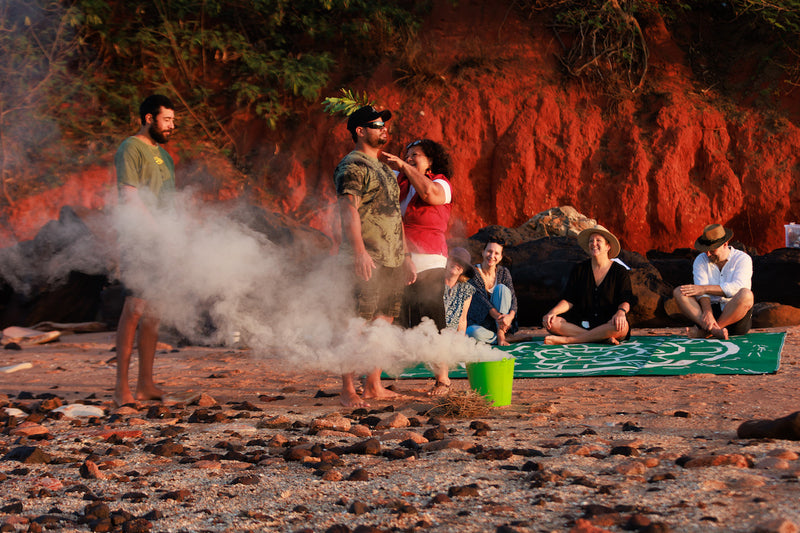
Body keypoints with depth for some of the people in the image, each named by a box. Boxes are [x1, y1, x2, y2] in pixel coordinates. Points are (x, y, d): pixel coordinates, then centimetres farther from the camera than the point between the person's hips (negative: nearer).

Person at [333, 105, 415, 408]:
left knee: (384, 321, 9)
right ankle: (348, 391, -7)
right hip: (365, 260, -9)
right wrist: (359, 251, -28)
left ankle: (374, 385, 16)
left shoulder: (383, 169, 23)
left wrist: (405, 256, 24)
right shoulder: (352, 166, -7)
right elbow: (349, 210, -18)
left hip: (391, 259, 9)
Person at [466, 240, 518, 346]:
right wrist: (498, 316, -38)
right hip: (477, 324, -4)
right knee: (474, 333, -40)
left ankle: (501, 334, -22)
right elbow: (480, 299, -21)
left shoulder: (503, 272, 3)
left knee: (502, 288, -20)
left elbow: (512, 297, -8)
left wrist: (510, 316, -31)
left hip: (497, 325, 4)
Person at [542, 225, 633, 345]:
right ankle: (603, 338, -30)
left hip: (608, 325, -2)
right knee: (550, 323, -24)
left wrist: (621, 311, -29)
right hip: (581, 324, 3)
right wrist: (553, 311, -14)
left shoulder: (620, 272, 4)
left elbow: (625, 300, -5)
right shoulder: (578, 270, 11)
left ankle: (567, 339, -34)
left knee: (620, 325, -39)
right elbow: (569, 300, 6)